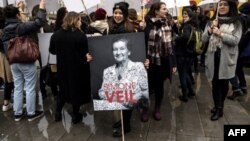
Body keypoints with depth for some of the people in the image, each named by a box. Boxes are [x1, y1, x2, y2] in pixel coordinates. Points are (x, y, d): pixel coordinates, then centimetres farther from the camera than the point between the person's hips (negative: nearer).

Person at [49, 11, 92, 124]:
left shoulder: (56, 35, 0)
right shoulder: (81, 35, -15)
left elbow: (52, 51, 9)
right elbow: (86, 52, -15)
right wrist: (86, 56, 4)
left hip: (62, 67, 4)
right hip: (77, 67, -4)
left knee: (63, 89, 21)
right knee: (76, 89, 10)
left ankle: (58, 113, 27)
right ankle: (75, 116, 22)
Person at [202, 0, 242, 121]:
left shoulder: (236, 23, 0)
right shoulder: (212, 22, 9)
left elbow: (235, 40, -11)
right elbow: (204, 39, 3)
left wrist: (220, 33, -17)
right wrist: (211, 29, -12)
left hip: (227, 58, -1)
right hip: (213, 57, 2)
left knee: (224, 83, 10)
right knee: (215, 83, 3)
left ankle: (219, 106, 26)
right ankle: (218, 108, 14)